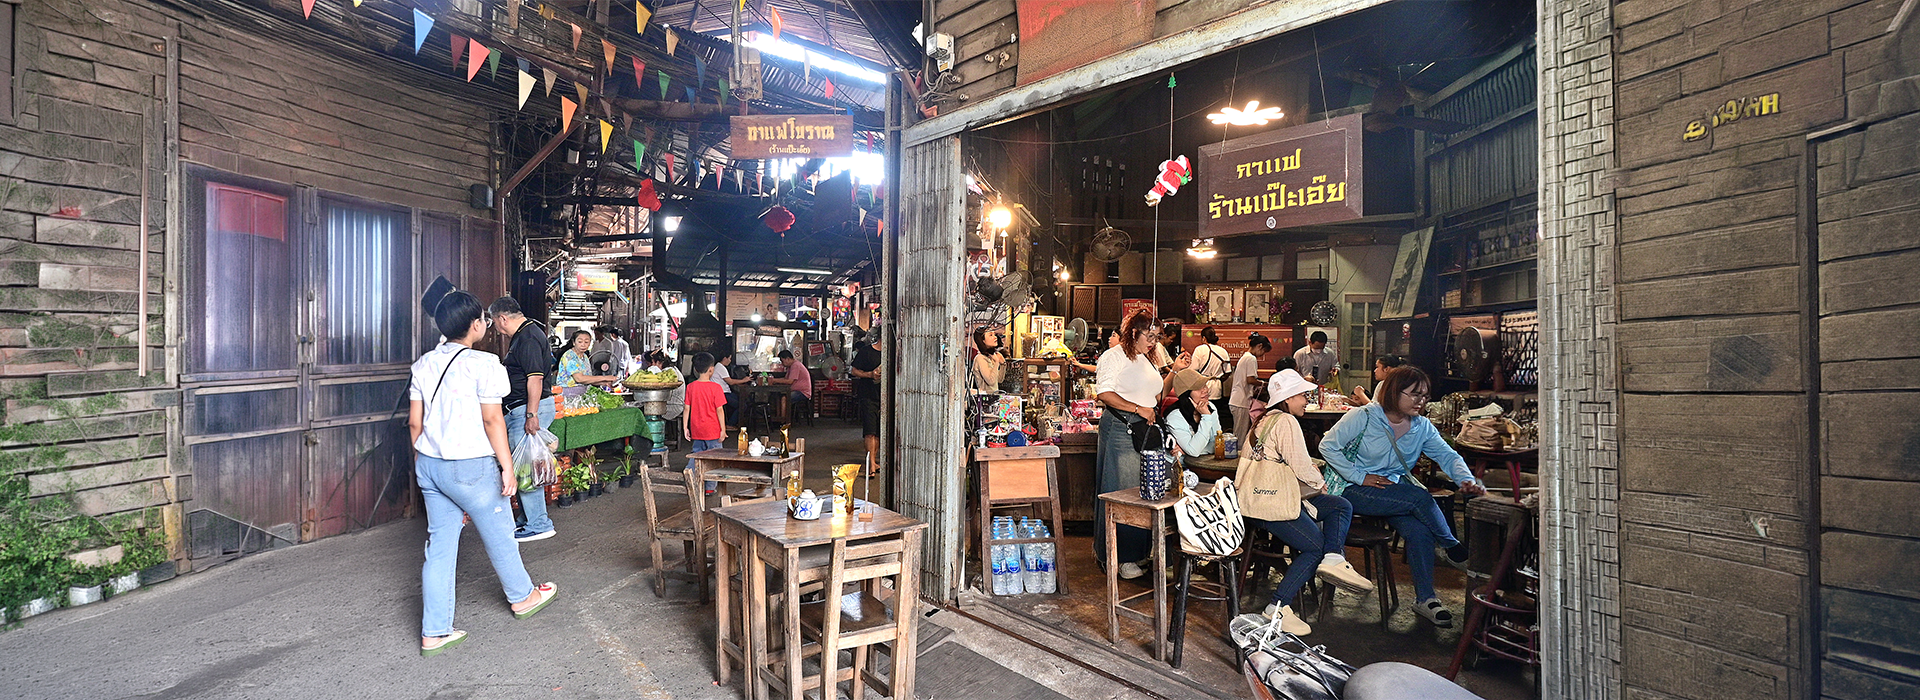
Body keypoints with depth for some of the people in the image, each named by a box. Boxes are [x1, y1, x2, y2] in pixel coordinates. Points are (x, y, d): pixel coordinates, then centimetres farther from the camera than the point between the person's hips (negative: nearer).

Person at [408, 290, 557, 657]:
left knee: (439, 545, 12)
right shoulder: (483, 363, -15)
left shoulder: (424, 363, 6)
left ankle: (434, 633, 18)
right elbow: (492, 420, -16)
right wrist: (507, 466, -11)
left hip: (429, 465, 7)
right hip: (470, 468, -7)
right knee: (499, 534, 13)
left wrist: (424, 462, 21)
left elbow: (415, 422, 10)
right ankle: (523, 596, 33)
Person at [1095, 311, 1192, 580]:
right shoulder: (1114, 356, -4)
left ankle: (1137, 552, 19)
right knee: (1122, 491, -5)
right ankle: (1119, 558, 2)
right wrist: (1138, 409, -16)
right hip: (1121, 426, -8)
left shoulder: (1147, 360, 22)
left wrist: (1175, 371, 12)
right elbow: (1103, 393, -15)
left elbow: (1158, 395, 22)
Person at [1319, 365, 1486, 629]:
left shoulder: (1422, 426, 6)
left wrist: (1467, 480, -22)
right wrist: (1361, 477, -17)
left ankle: (1426, 599, -10)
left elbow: (1447, 455, 0)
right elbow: (1328, 446, -14)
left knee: (1419, 530, -23)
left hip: (1395, 491, 5)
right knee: (1421, 497, -26)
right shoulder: (1364, 417, -11)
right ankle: (1454, 549, 0)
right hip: (1354, 492, -5)